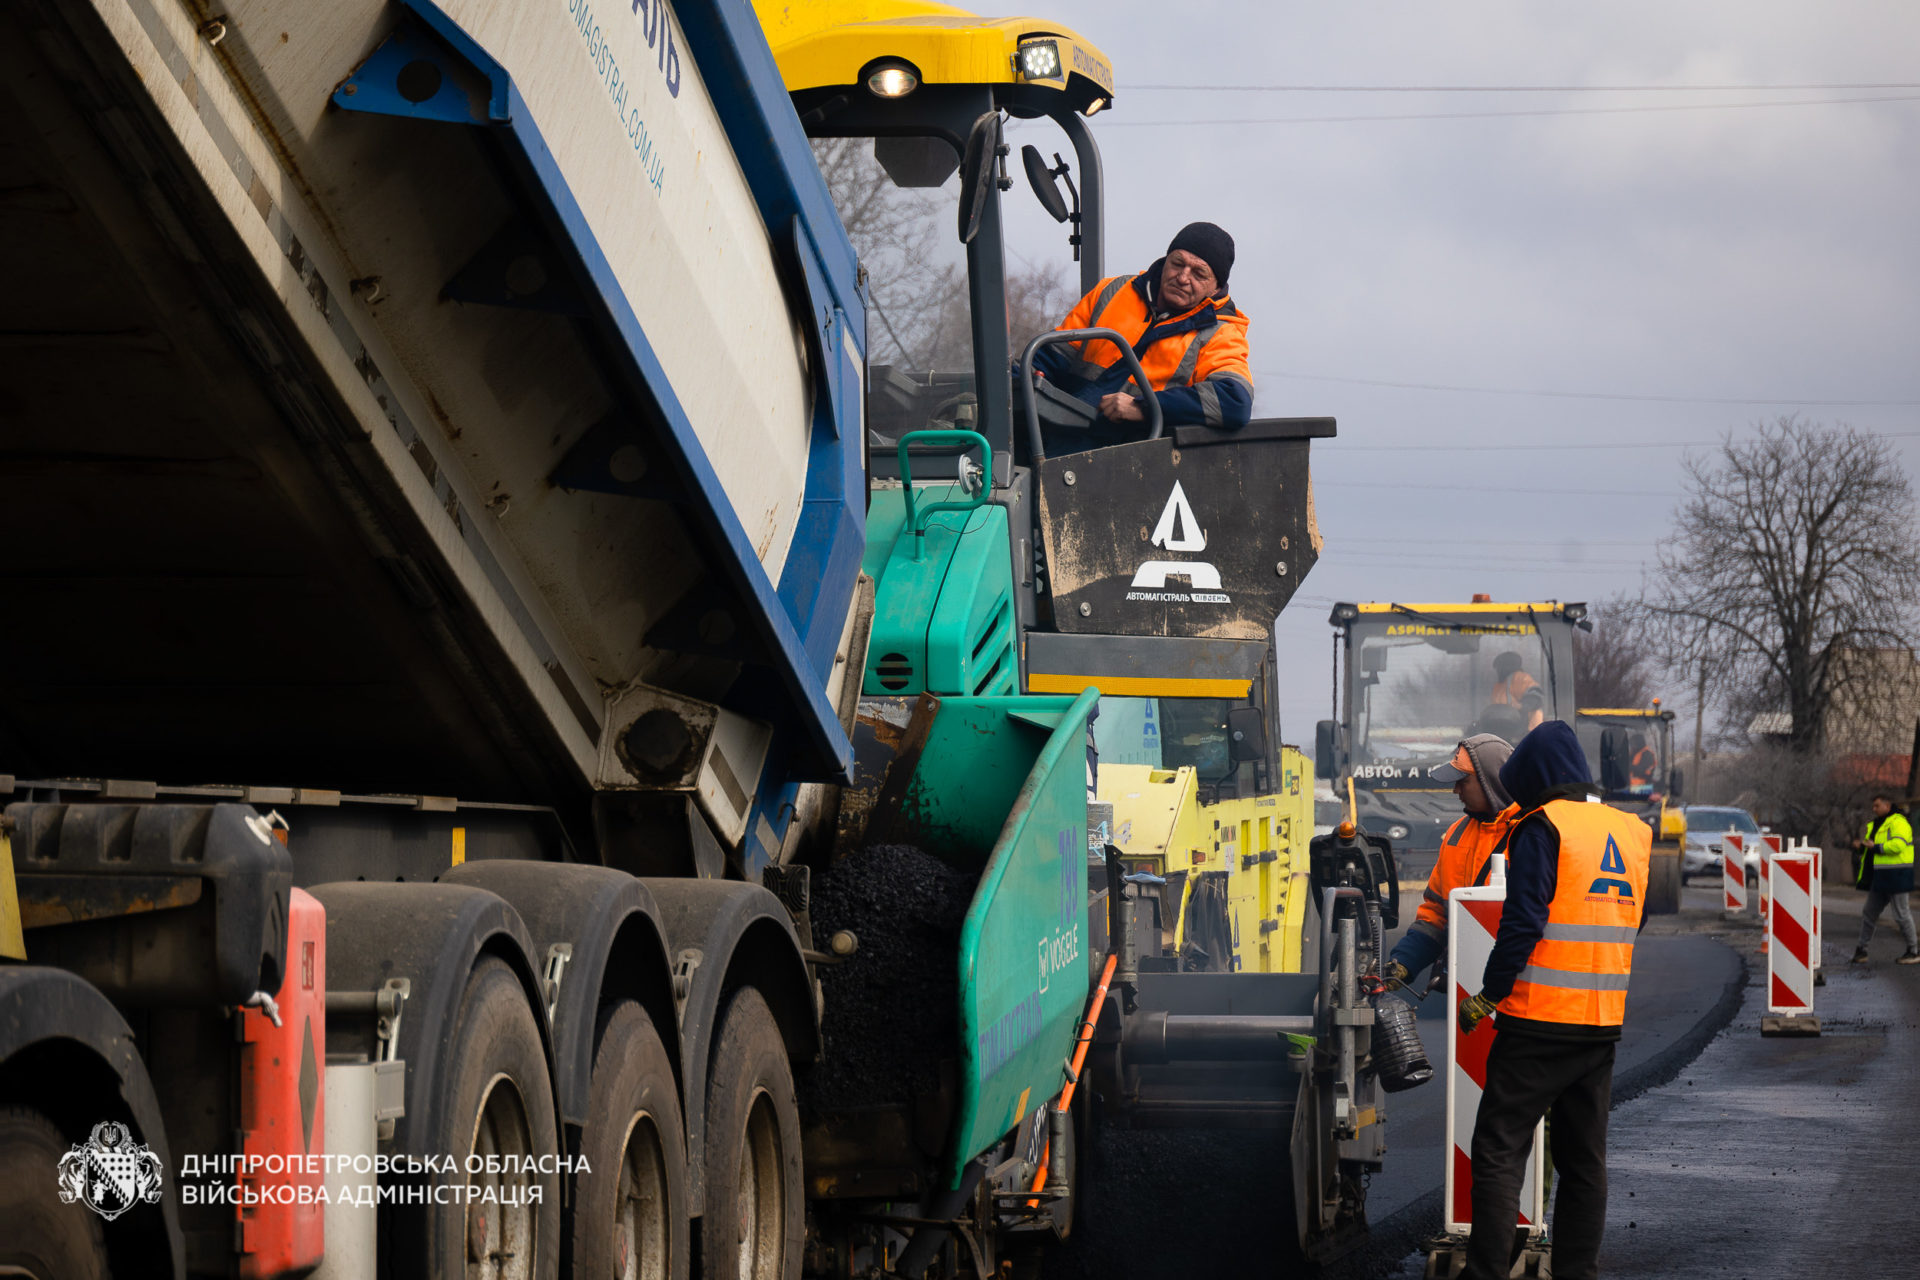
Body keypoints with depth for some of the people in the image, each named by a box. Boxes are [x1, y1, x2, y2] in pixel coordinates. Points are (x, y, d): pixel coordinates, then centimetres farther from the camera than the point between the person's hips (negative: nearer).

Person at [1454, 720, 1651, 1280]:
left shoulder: (1543, 828, -9)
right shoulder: (1633, 832, 12)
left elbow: (1522, 923, -15)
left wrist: (1487, 997, -8)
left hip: (1539, 1022, -7)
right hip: (1603, 1023, 7)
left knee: (1498, 1150, -3)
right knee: (1584, 1158, 12)